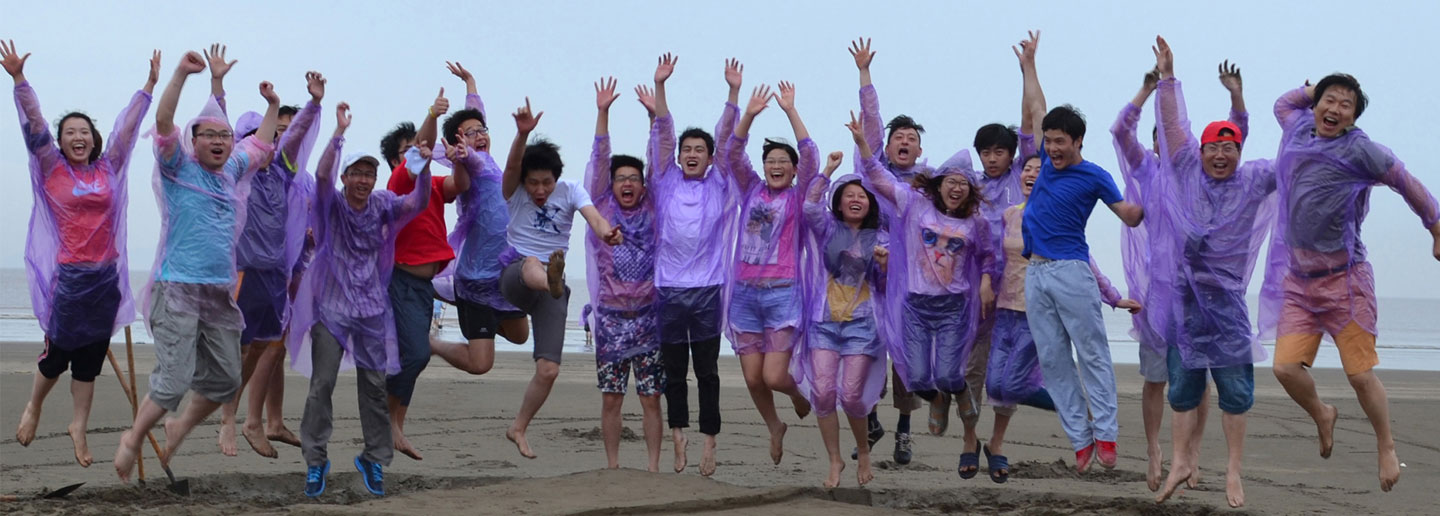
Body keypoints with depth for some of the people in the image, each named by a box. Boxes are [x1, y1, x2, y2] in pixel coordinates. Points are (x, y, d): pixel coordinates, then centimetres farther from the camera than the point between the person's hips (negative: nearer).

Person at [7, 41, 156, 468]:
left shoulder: (108, 169, 9)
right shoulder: (52, 168, 1)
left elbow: (127, 126, 12)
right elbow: (33, 124, -7)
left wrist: (149, 86, 13)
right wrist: (18, 79, -16)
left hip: (106, 275, 3)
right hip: (69, 275, -3)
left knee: (91, 357, 7)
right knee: (59, 352, 2)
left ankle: (79, 426, 17)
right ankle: (33, 408, 28)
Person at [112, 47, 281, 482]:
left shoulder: (231, 170, 13)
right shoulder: (180, 168, -3)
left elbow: (260, 146, 32)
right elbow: (164, 123, -18)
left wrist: (272, 106, 29)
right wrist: (181, 74, -27)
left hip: (220, 293, 7)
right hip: (178, 290, -7)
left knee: (225, 380, 10)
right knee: (174, 379, -12)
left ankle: (180, 428, 35)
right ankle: (133, 439, 10)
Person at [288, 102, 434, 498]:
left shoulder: (382, 204, 2)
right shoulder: (332, 203, -5)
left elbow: (419, 203, -13)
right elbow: (322, 173, -24)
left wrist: (423, 169, -30)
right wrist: (340, 131, -31)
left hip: (372, 309, 2)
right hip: (332, 306, -2)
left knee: (374, 386, 5)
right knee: (322, 385, -3)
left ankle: (374, 459, 17)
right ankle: (316, 461, 5)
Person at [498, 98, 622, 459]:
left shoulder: (570, 191, 2)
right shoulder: (514, 192, 0)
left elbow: (592, 215, -18)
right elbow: (512, 164, -22)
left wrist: (605, 230, -44)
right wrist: (523, 133, -43)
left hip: (551, 285, 2)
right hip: (514, 277, -2)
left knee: (548, 369, -7)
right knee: (531, 264, -42)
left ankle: (518, 429, 14)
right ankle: (553, 281, -80)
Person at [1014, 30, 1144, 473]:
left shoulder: (1094, 177, -3)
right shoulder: (1050, 160, 13)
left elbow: (1131, 217, -3)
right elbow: (1037, 111, 26)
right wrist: (1028, 64, 33)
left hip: (1070, 271, -6)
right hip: (1035, 274, 6)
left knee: (1092, 353, -5)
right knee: (1052, 361, 3)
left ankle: (1105, 433, -7)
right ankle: (1079, 438, 4)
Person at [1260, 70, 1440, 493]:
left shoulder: (1358, 149, -8)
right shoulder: (1298, 127, 9)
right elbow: (1283, 104, 34)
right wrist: (1315, 88, 21)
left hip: (1343, 279, -5)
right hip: (1298, 280, 5)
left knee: (1360, 374, -5)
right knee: (1286, 367, -6)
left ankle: (1386, 447, 17)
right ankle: (1322, 415, 26)